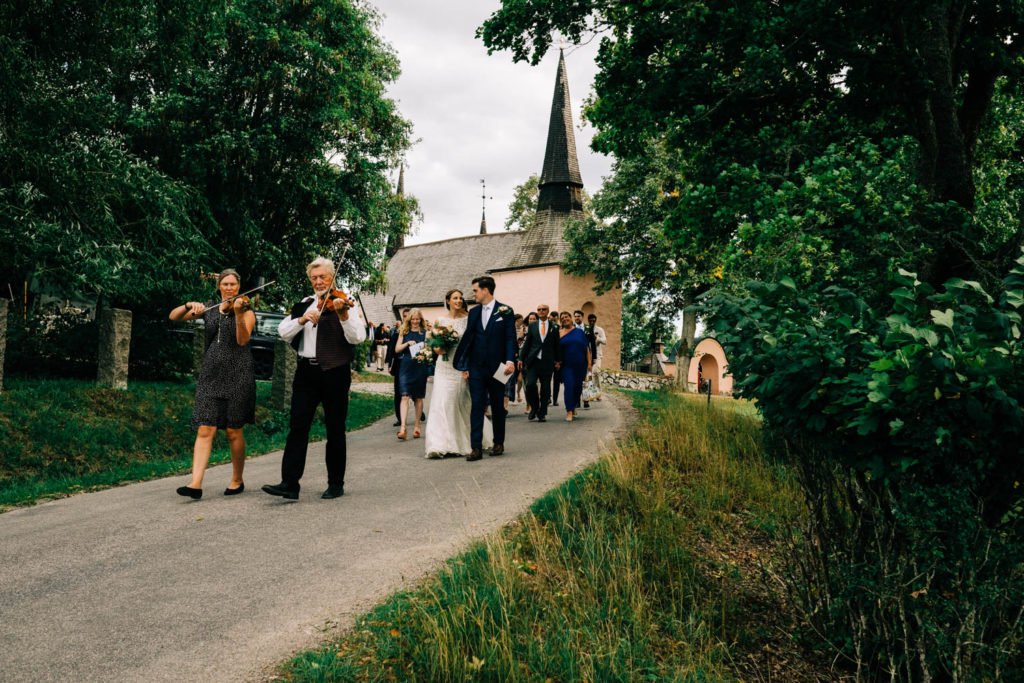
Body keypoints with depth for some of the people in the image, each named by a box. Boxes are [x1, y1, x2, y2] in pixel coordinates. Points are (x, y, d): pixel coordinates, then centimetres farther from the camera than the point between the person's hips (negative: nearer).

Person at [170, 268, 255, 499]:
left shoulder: (246, 311, 2)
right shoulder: (209, 308, 13)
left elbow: (243, 340, -13)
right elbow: (173, 317, 10)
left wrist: (238, 313, -25)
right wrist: (190, 306, -9)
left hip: (237, 376, -3)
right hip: (211, 374, 3)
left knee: (233, 431, 3)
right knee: (205, 430, -7)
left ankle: (237, 480, 18)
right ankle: (196, 484, -12)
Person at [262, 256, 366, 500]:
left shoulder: (344, 304, 1)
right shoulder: (303, 305, 13)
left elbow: (357, 338, -12)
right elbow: (283, 332, 3)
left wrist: (344, 316, -27)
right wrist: (302, 319, -14)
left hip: (334, 371, -3)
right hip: (307, 370, 3)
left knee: (335, 430, 4)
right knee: (297, 426, -3)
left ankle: (336, 483, 14)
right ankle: (290, 483, -2)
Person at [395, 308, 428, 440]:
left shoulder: (425, 332, 5)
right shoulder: (404, 332, 9)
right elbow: (397, 349, 6)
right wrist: (407, 343, -10)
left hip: (420, 368, 0)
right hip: (406, 367, 0)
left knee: (418, 398, 8)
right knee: (405, 397, -10)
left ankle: (417, 426, 19)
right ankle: (402, 428, -17)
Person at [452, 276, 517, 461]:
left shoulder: (505, 311, -2)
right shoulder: (474, 312, 10)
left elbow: (510, 338, -5)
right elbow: (467, 338, 10)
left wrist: (510, 360, -20)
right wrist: (464, 366, 5)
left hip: (496, 367, -3)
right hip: (476, 367, 3)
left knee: (497, 406, 9)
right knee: (477, 406, -3)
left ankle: (499, 443, 23)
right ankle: (476, 447, -3)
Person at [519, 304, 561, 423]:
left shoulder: (554, 328, 6)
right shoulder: (532, 326, 9)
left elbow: (557, 345, 11)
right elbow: (527, 343, 10)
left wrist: (558, 360, 9)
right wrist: (521, 358, 5)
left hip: (547, 362, 0)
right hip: (533, 361, 0)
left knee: (545, 389, 2)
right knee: (530, 384, -13)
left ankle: (542, 414, 13)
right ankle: (534, 408, 10)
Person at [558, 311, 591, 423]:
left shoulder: (579, 332, 7)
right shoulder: (559, 333, 5)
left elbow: (586, 348, 7)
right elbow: (557, 350, 5)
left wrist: (589, 363, 1)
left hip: (580, 365, 2)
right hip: (566, 365, -2)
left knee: (578, 387, 8)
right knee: (569, 386, -14)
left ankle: (573, 407, 30)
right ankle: (569, 411, -10)